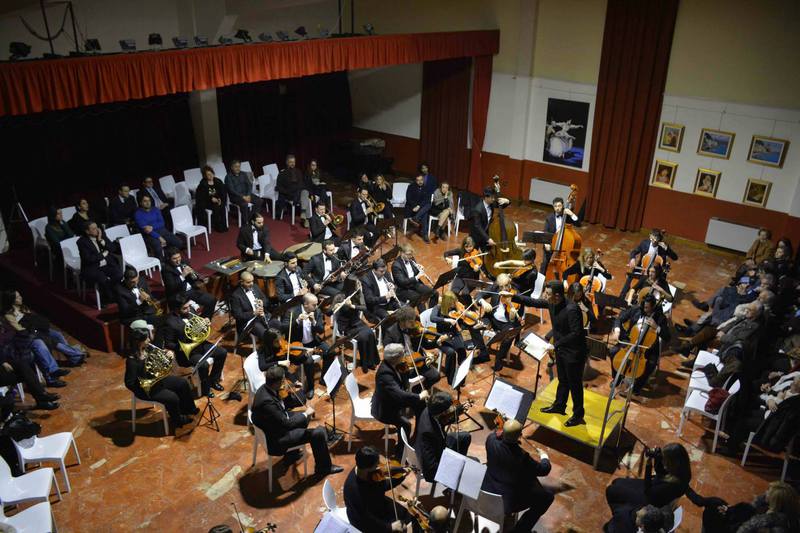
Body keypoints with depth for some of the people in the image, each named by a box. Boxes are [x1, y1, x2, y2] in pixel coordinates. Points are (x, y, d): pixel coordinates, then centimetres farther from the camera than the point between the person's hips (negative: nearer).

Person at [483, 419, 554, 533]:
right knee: (547, 497, 10)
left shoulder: (491, 440, -21)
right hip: (508, 500, -6)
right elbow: (544, 470, -16)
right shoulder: (521, 456, -34)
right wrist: (544, 457, 3)